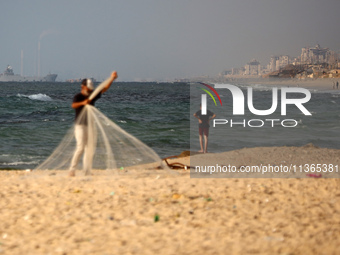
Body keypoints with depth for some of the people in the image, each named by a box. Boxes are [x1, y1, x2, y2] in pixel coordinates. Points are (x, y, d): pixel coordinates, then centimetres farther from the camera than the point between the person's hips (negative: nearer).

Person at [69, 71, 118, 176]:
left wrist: (112, 79, 0)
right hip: (80, 125, -7)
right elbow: (73, 105, -29)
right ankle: (72, 170, -14)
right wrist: (82, 103, -48)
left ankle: (86, 171, 9)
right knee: (81, 147, -16)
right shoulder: (78, 96, -8)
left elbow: (104, 89, 12)